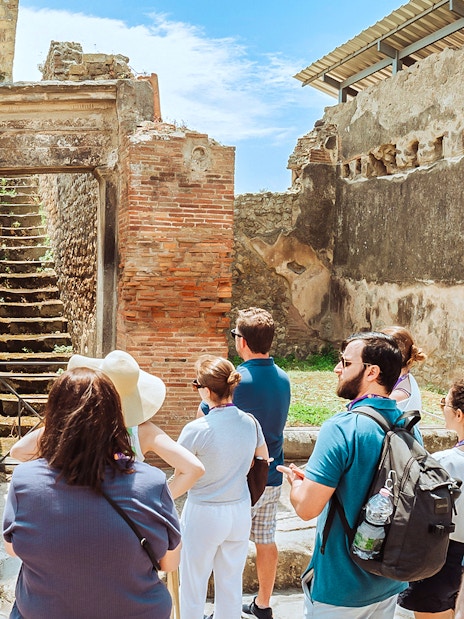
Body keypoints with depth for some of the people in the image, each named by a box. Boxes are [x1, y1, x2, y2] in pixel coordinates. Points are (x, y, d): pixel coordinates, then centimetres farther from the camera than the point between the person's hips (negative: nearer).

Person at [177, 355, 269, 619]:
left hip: (204, 515, -5)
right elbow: (263, 461, 10)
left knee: (194, 585, 15)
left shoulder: (195, 430, -22)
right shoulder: (250, 422, -7)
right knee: (231, 583, 19)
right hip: (240, 511, 5)